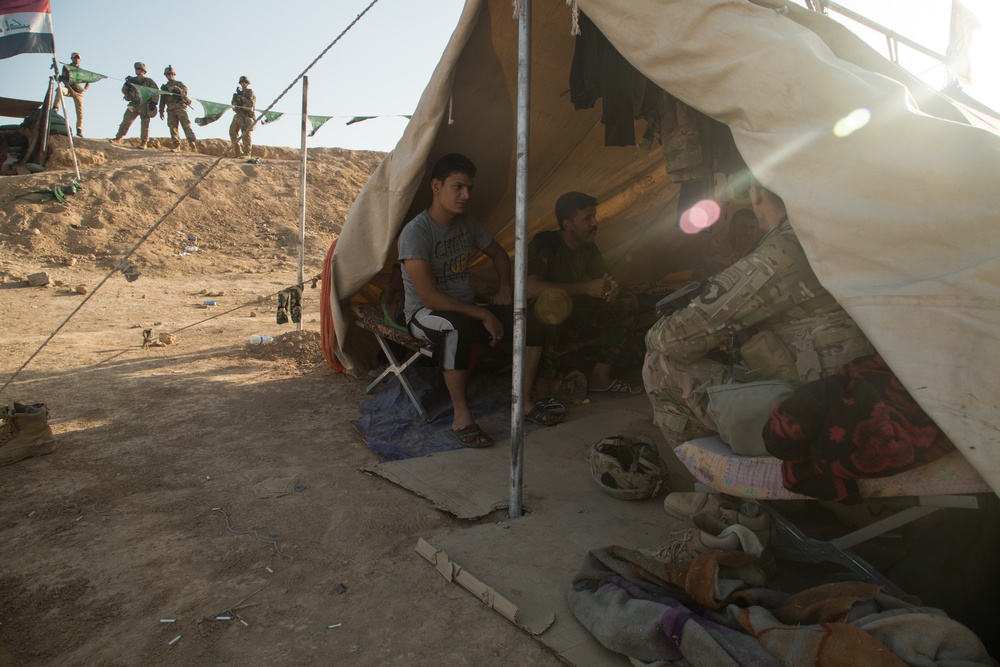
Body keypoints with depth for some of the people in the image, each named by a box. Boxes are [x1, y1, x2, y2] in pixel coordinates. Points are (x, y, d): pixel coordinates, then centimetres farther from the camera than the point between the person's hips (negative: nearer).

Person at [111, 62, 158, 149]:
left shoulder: (148, 81, 7)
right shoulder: (133, 80, 19)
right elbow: (124, 92, 17)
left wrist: (153, 102, -15)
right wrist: (127, 84, -2)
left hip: (144, 105, -4)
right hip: (134, 104, 4)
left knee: (144, 124, -4)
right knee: (126, 121, -2)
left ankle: (144, 143, 0)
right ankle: (118, 139, -1)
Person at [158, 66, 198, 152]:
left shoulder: (179, 84, 16)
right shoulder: (164, 87, 25)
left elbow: (185, 91, -3)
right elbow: (162, 100, 24)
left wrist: (177, 89, -18)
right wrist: (161, 111, 16)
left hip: (180, 107, -4)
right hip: (171, 110, 4)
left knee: (186, 125, -17)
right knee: (172, 127, -6)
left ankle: (193, 144, -26)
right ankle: (176, 146, -8)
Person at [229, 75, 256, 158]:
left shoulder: (250, 92, 1)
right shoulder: (240, 93, 22)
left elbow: (251, 103, -14)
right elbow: (234, 104, 20)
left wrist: (241, 98, -13)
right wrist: (235, 98, 0)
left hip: (246, 116, -8)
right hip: (238, 116, 8)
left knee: (246, 135, -14)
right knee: (233, 132, 6)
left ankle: (247, 153, -17)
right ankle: (237, 152, 11)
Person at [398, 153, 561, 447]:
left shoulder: (467, 224, 3)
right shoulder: (415, 232, -20)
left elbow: (498, 254, 22)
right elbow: (429, 297, -26)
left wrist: (504, 288, 4)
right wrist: (484, 315, -24)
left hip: (466, 308, 7)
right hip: (425, 314, -7)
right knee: (457, 326, -43)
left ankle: (524, 402, 0)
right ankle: (461, 417, -28)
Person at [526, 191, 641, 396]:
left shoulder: (589, 248, 2)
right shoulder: (545, 244, -20)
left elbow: (604, 279, 11)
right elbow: (530, 287, -35)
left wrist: (613, 287, -17)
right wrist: (585, 288, -33)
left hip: (573, 320, 8)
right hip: (542, 320, -8)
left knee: (627, 304, -2)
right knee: (554, 300, -40)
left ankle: (600, 376, 0)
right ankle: (543, 377, -22)